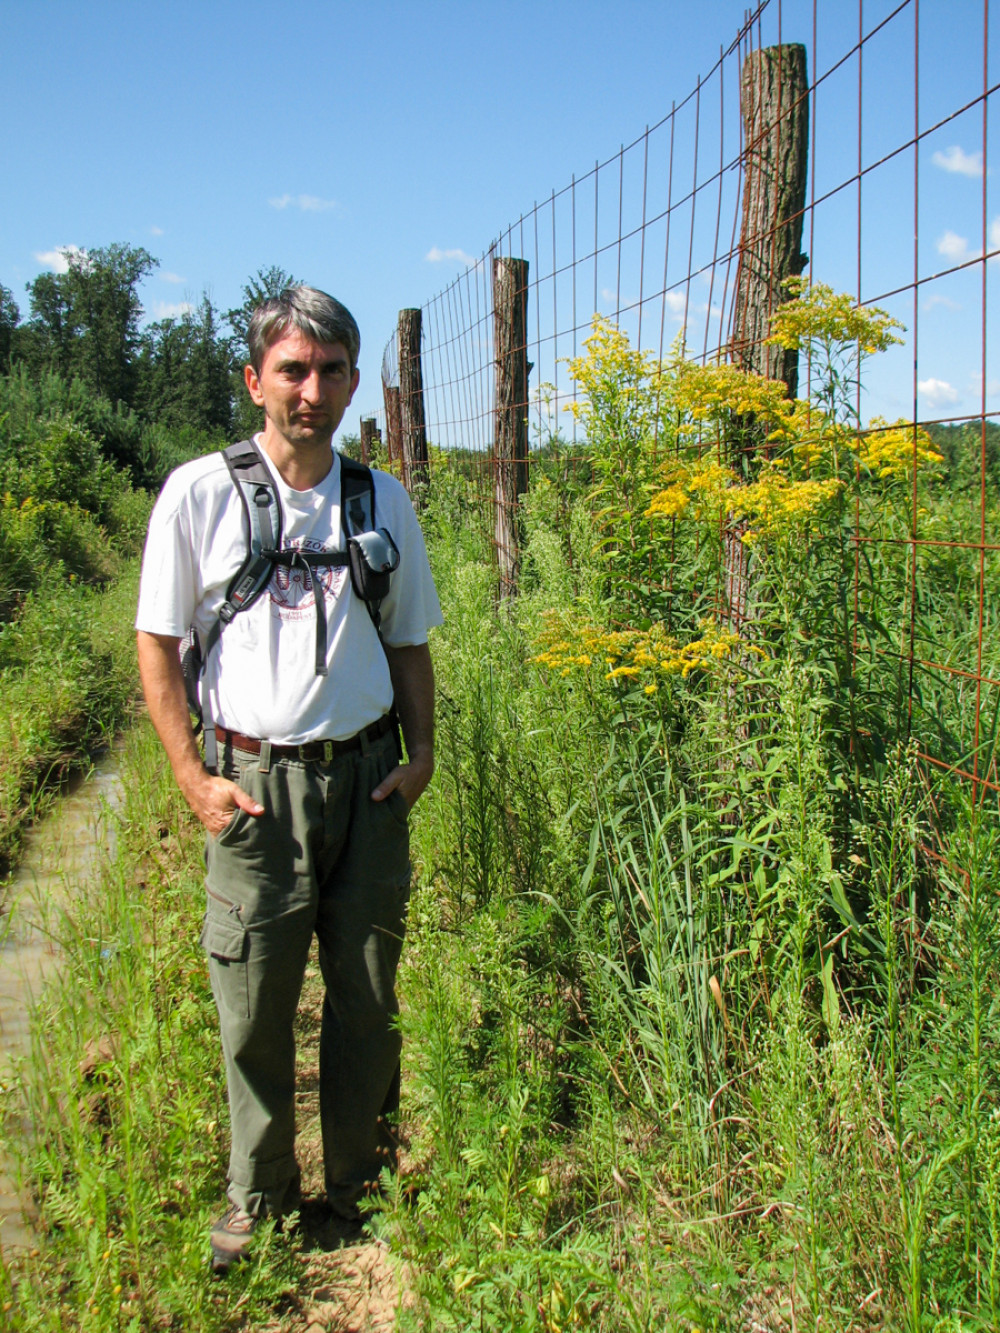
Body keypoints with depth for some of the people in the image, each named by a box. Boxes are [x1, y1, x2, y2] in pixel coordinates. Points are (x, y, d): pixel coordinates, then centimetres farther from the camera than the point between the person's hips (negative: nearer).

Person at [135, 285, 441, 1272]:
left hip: (366, 779, 2)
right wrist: (194, 778, -6)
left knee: (367, 995, 10)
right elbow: (156, 643, 1)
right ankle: (257, 1197, 26)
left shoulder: (383, 501, 7)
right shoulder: (200, 492, -2)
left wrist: (421, 753, 4)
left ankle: (360, 1186, 30)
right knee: (253, 1006, 4)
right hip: (254, 784, -2)